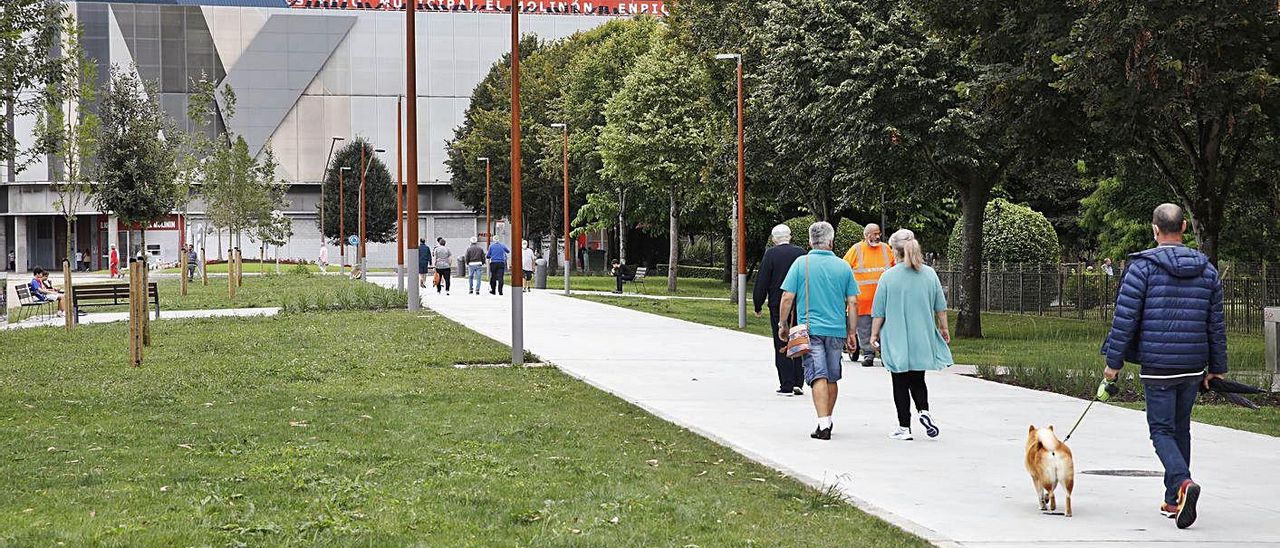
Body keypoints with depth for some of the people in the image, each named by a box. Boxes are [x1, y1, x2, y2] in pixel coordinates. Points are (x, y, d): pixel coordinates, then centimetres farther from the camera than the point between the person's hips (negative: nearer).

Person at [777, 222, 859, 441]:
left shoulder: (801, 264, -3)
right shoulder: (843, 266, 4)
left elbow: (787, 297, -5)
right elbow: (853, 303, 4)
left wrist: (783, 324, 9)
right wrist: (851, 333, 12)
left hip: (810, 329, -3)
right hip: (837, 330, 3)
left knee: (818, 376, -8)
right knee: (832, 377, 16)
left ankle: (823, 425, -19)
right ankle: (827, 420, 29)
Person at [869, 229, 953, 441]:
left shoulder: (888, 277, -8)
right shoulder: (930, 274, 2)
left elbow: (879, 312, -5)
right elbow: (940, 307, 8)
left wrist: (874, 334, 6)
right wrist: (944, 329, 21)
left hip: (897, 341, -3)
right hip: (923, 340, 3)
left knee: (901, 383, 4)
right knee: (918, 379, 17)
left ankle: (904, 427, 3)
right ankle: (924, 411, -8)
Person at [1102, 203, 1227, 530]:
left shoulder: (1142, 267, -8)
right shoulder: (1206, 270, 7)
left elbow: (1125, 318, -10)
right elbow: (1216, 324, 11)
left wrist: (1114, 361, -3)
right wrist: (1217, 367, 19)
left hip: (1156, 367, -4)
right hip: (1193, 367, 4)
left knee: (1162, 430, 1)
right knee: (1181, 428, 17)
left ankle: (1182, 482, -25)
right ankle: (1173, 500, 21)